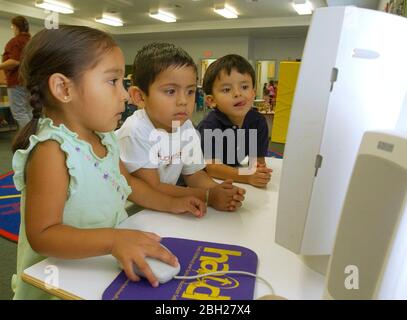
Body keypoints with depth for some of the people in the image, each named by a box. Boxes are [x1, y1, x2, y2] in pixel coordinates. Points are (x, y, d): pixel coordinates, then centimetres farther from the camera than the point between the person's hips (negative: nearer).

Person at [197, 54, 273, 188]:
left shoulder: (258, 121, -6)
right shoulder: (209, 126, -20)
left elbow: (258, 158, -5)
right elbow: (211, 166, -23)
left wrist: (260, 170, -28)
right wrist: (248, 177, -34)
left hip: (234, 182, 6)